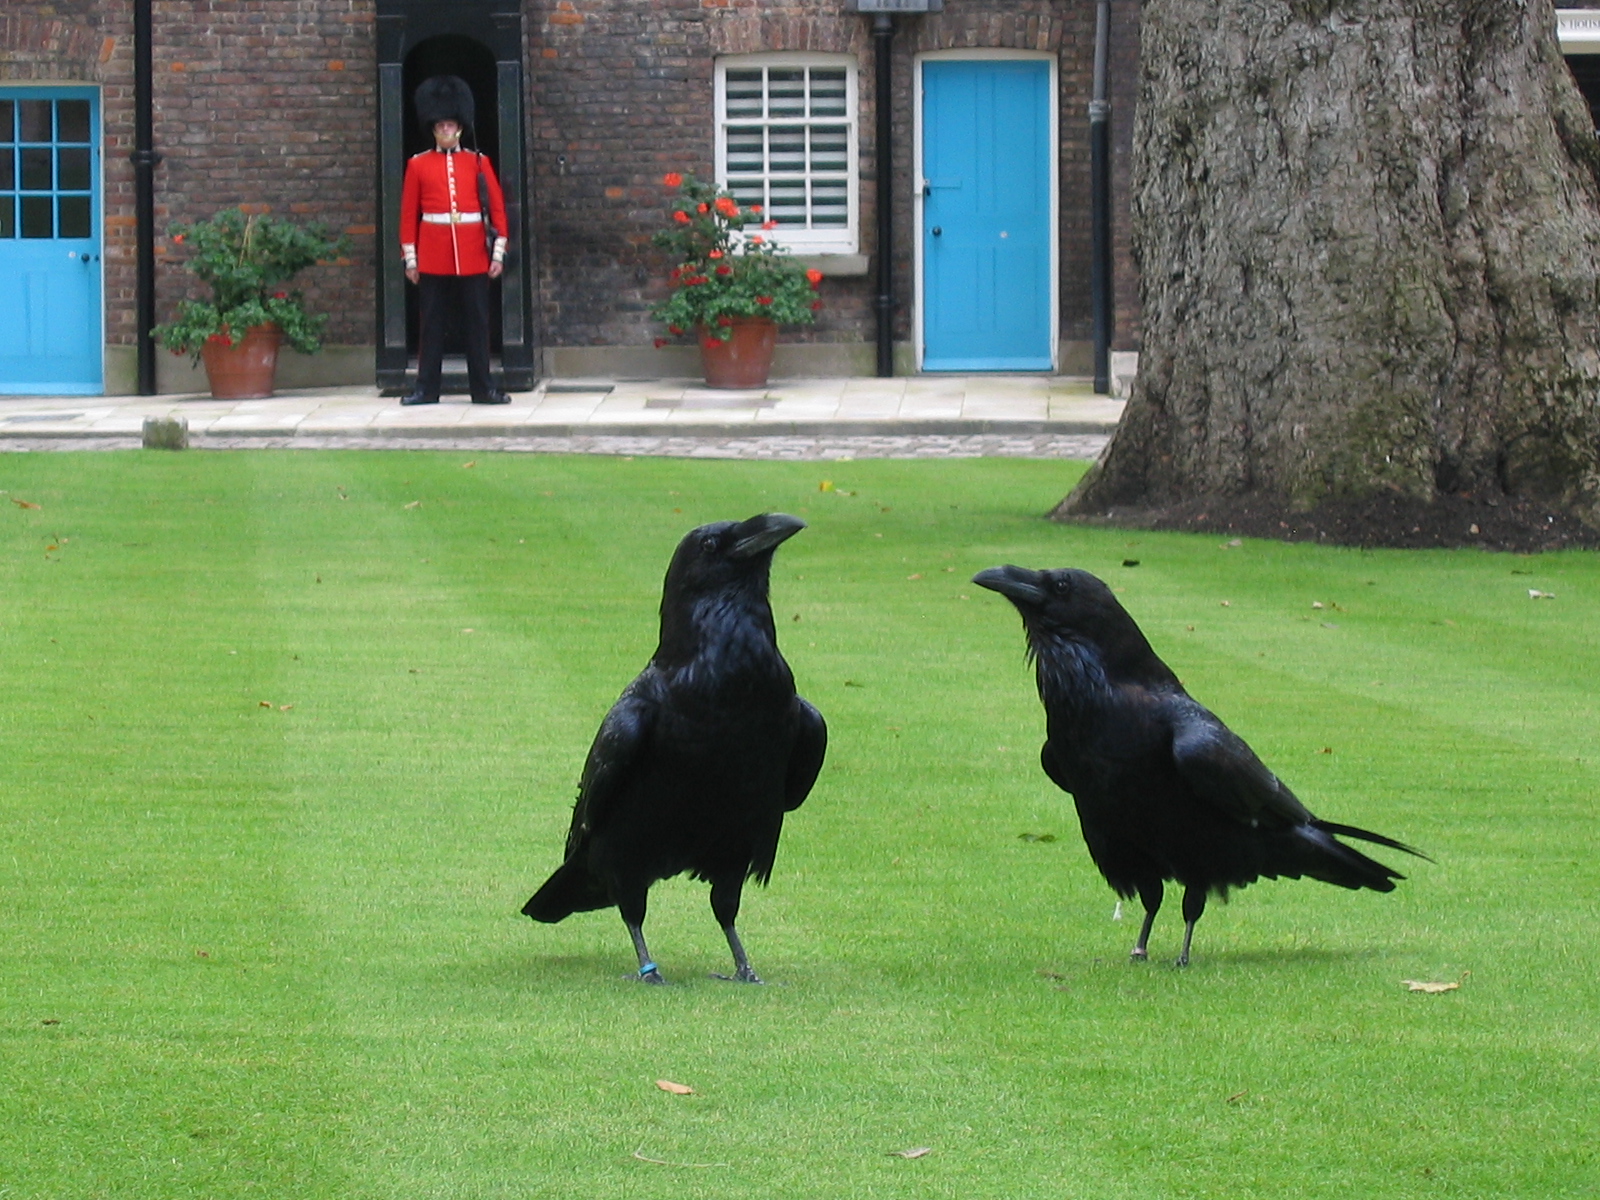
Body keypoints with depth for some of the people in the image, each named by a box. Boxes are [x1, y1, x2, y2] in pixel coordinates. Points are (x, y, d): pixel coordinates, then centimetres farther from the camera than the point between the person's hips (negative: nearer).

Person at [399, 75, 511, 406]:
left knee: (477, 324, 3)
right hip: (433, 257, 0)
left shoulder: (478, 163, 7)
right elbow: (408, 214, 5)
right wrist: (410, 258, 0)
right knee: (431, 325, 2)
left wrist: (498, 252, -1)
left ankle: (482, 388, 8)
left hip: (472, 255, 0)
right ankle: (426, 389, 7)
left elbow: (497, 208, 6)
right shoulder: (418, 165, 6)